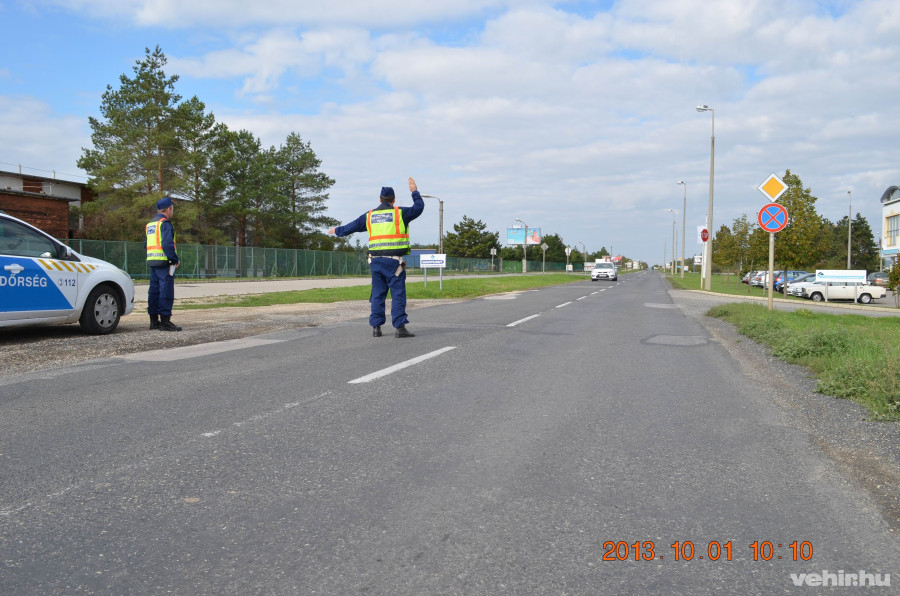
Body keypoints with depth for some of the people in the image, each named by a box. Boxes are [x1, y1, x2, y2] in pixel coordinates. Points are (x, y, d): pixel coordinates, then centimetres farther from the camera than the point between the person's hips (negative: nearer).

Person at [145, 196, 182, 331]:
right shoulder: (165, 224, -10)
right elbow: (167, 244, -20)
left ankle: (153, 320, 16)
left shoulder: (149, 225, 19)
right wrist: (175, 259, -13)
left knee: (154, 290, 12)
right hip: (164, 262, -9)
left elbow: (146, 244, 21)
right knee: (166, 291, -8)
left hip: (152, 262, 9)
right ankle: (165, 320, -11)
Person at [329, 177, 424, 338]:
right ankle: (399, 327, -9)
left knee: (377, 294, 10)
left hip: (376, 260, 4)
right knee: (398, 294, -4)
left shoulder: (369, 216, 13)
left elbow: (352, 226, 23)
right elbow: (419, 207, 10)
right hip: (394, 260, -4)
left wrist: (337, 231, 40)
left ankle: (376, 327, 11)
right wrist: (414, 192, 25)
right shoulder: (400, 213, 0)